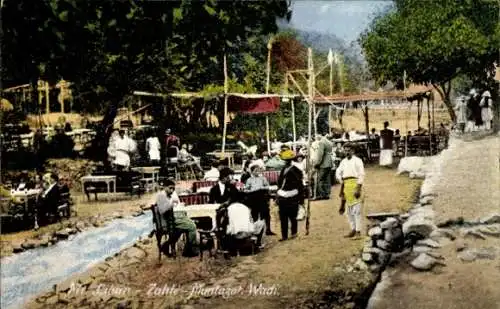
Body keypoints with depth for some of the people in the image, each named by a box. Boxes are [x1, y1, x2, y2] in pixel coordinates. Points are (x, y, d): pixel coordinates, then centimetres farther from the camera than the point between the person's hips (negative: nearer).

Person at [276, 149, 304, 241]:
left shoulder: (296, 171, -7)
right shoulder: (283, 170, 14)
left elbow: (300, 185, -7)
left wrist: (301, 199, -8)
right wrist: (277, 197, 19)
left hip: (292, 199, -6)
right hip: (282, 198, 6)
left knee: (292, 216, 2)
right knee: (283, 217, 5)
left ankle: (294, 233, 21)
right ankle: (284, 235, 11)